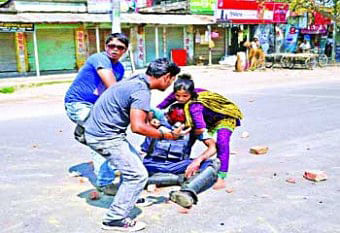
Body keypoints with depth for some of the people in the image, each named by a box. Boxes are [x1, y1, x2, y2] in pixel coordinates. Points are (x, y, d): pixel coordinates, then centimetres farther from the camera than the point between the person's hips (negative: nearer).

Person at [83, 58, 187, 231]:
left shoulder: (136, 81, 9)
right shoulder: (142, 91, -21)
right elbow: (138, 127, -29)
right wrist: (167, 135, -20)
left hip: (95, 131, 10)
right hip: (105, 137, -10)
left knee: (134, 161, 24)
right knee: (138, 174, -6)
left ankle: (127, 198, 39)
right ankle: (115, 220, 1)